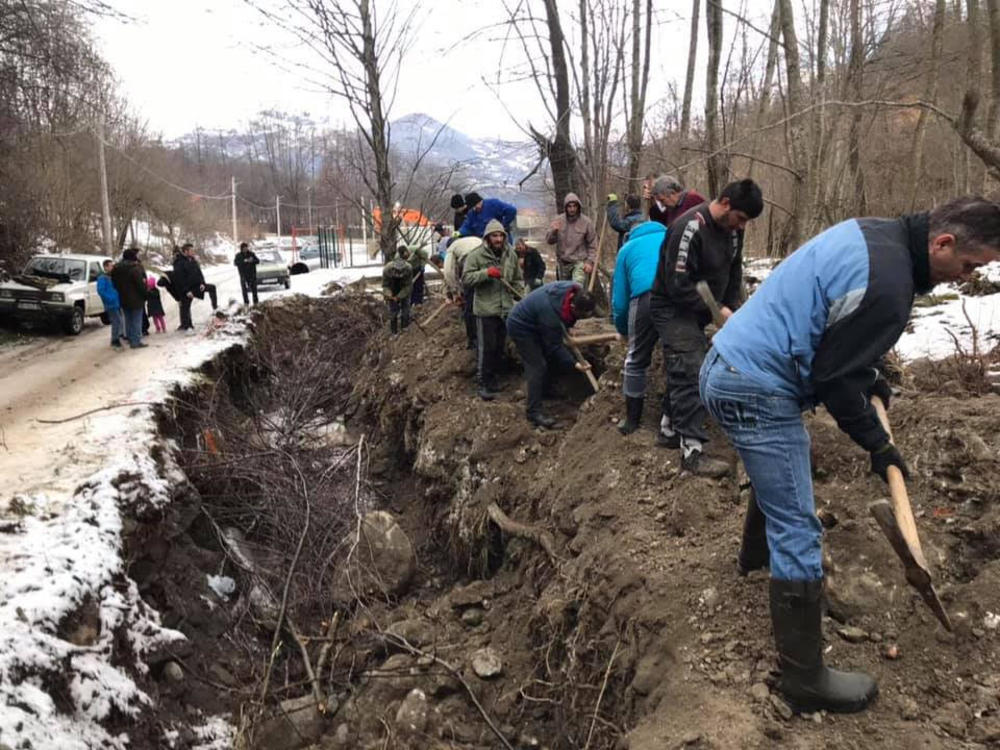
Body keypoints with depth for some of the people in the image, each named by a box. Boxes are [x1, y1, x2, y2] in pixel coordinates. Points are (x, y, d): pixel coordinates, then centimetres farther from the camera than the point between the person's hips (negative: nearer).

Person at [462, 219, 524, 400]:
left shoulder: (511, 254, 7)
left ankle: (495, 378, 29)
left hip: (506, 309, 5)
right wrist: (486, 273, -24)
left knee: (500, 347, 14)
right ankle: (485, 384, 5)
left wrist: (522, 297, 9)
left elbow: (517, 279, 17)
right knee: (487, 347, -4)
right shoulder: (476, 255, -9)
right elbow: (466, 278, -13)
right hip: (486, 309, -5)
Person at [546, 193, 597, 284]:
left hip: (580, 262, -3)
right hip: (563, 263, 4)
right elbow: (549, 241, -1)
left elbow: (592, 245, -2)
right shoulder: (558, 220, -1)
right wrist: (553, 231, -21)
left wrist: (590, 261, -11)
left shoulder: (586, 222, -6)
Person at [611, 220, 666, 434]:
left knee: (636, 359, 13)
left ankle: (632, 420, 21)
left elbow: (619, 299, 26)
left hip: (647, 297, -2)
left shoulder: (627, 248, 31)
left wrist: (623, 330, 42)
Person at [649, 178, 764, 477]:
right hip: (673, 309, -8)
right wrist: (717, 310, -22)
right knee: (691, 374, -14)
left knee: (683, 372, 15)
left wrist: (733, 308, 1)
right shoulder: (690, 228, -26)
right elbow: (677, 285, -27)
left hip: (698, 310, 8)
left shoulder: (732, 228, 0)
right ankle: (692, 450, -13)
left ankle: (669, 430, 30)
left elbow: (734, 271, 12)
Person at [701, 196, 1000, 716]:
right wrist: (878, 445, -3)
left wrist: (870, 375, 18)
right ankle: (805, 681, 8)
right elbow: (833, 377, -17)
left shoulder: (874, 232, 8)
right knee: (798, 534, -4)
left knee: (775, 478, 34)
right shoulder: (886, 285, -23)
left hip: (726, 365, 11)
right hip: (756, 393, -11)